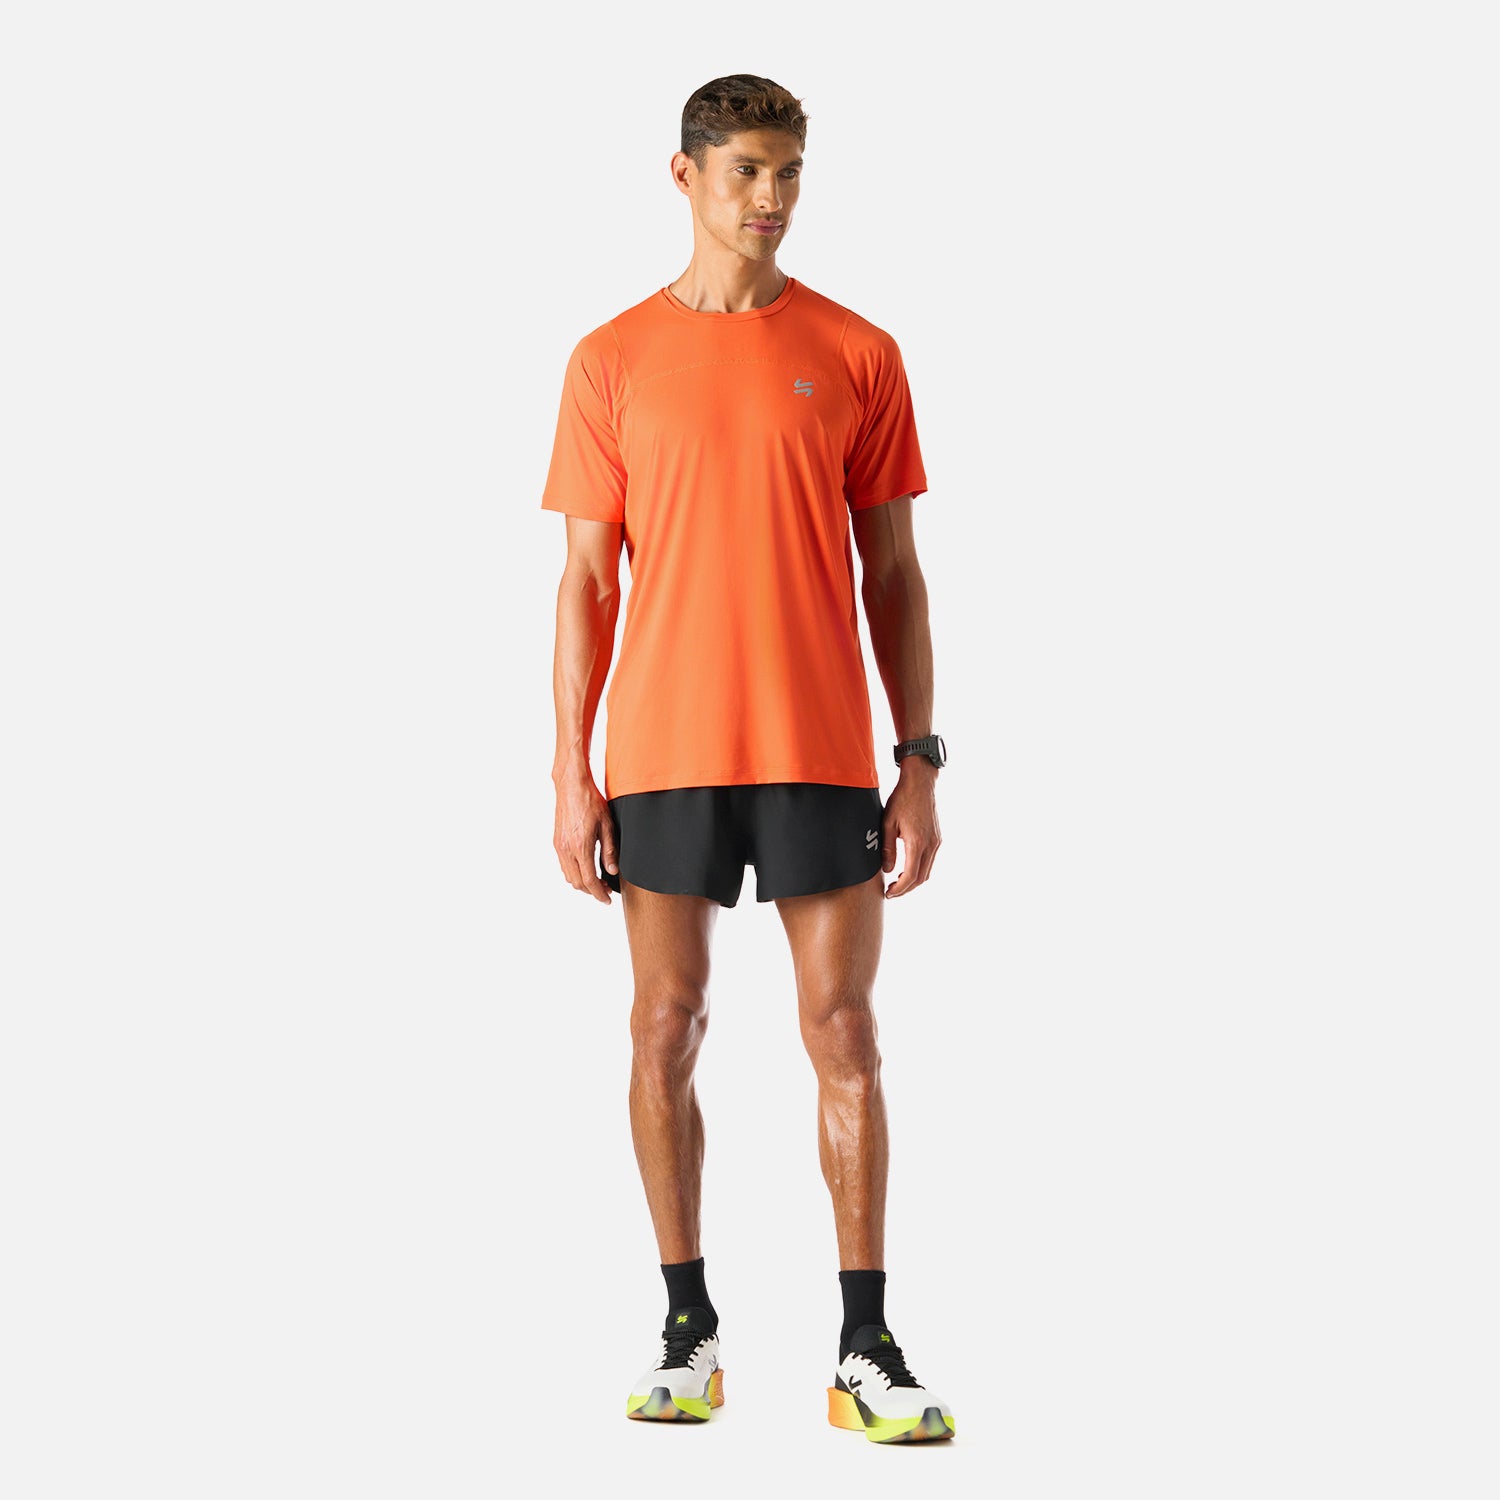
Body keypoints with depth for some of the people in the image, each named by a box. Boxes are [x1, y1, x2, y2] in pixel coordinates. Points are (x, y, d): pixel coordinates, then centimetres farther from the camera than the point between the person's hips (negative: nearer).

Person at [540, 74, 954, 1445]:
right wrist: (571, 774, -1)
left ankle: (868, 1353, 3)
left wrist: (922, 763, 0)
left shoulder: (858, 355, 6)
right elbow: (586, 579, 5)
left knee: (844, 1034, -2)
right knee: (667, 1031, 4)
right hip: (663, 756, 0)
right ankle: (690, 1330, 17)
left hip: (822, 754, 0)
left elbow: (893, 574, 6)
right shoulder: (613, 362, 5)